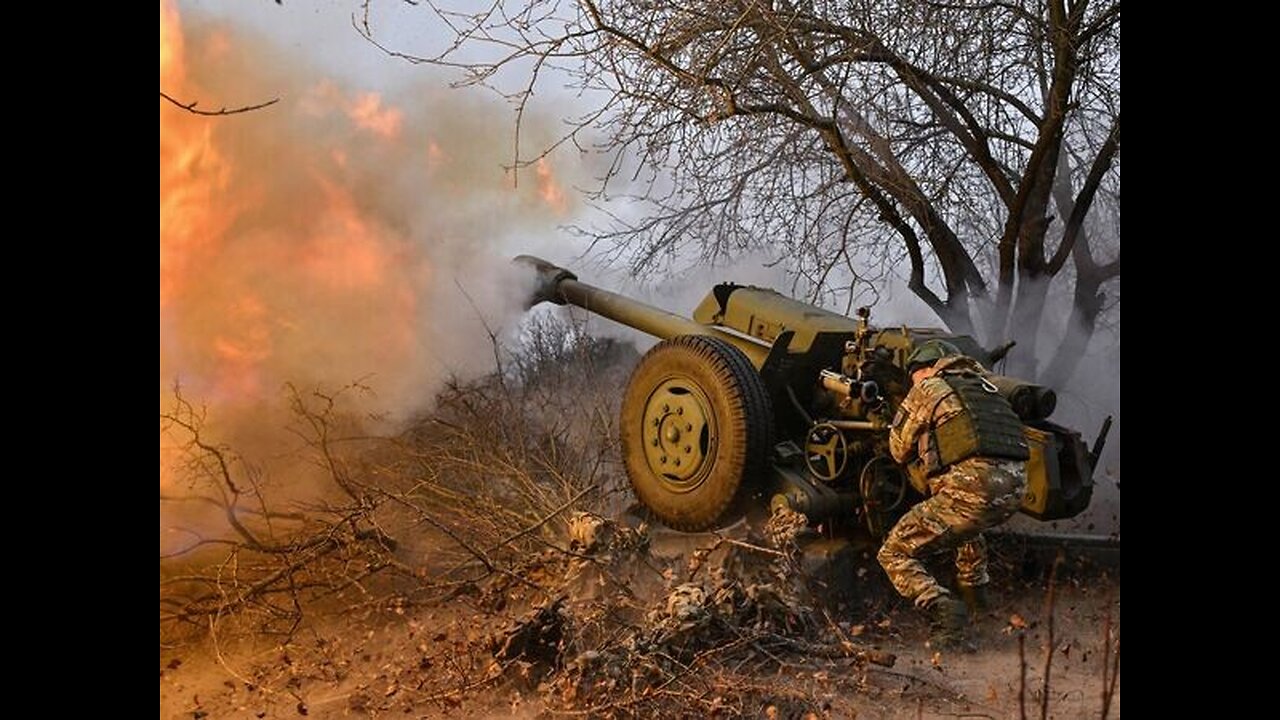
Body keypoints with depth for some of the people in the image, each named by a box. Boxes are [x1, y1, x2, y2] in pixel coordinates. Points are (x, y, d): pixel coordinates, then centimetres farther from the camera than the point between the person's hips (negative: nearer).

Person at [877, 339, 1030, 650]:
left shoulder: (928, 390, 8)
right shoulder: (984, 386, 27)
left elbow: (900, 450, 16)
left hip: (973, 489, -7)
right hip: (1015, 488, 7)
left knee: (894, 554, 3)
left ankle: (940, 605, -18)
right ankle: (975, 587, 45)